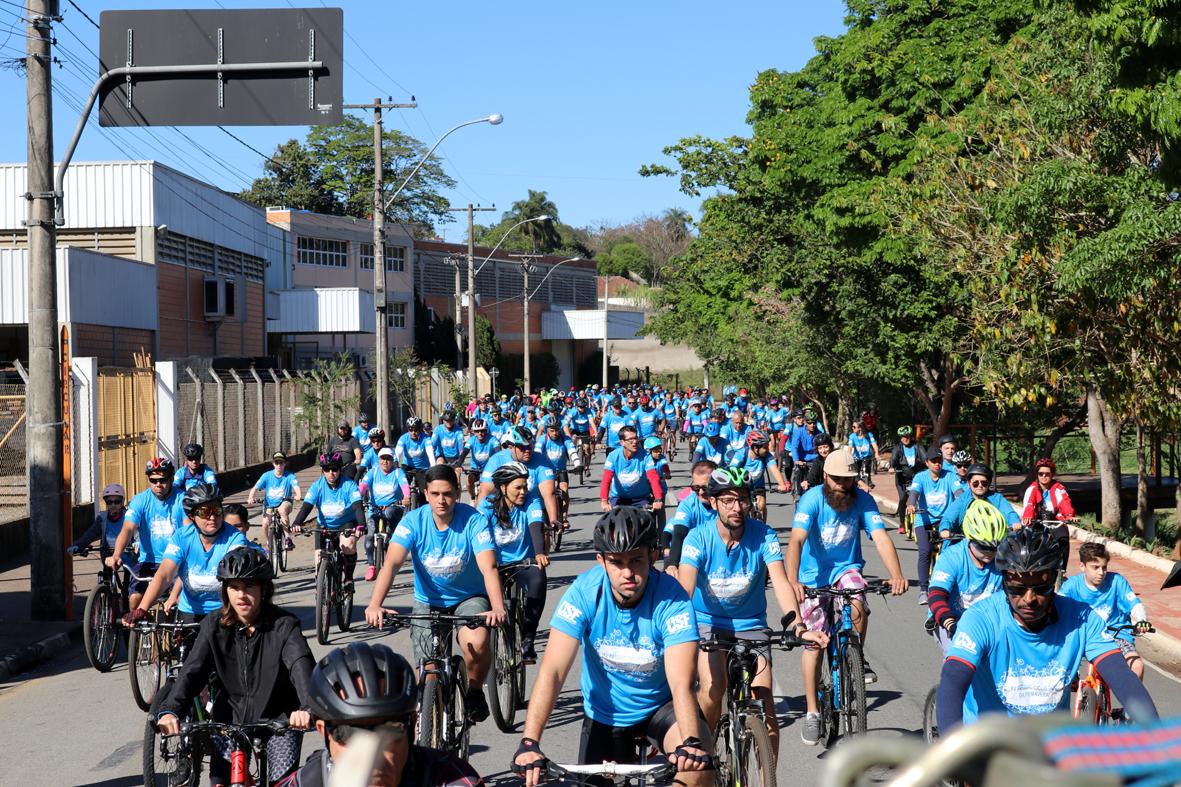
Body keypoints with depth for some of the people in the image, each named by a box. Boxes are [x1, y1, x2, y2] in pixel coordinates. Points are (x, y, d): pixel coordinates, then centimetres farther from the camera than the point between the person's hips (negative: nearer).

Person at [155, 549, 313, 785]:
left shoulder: (284, 625, -14)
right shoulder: (214, 626, -5)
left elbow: (301, 664, -30)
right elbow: (192, 670, -15)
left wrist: (307, 708, -50)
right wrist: (170, 710, -34)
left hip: (278, 719, -3)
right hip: (231, 718, 3)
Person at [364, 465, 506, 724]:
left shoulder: (473, 520, -21)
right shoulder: (413, 522, -17)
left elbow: (488, 567, -30)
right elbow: (391, 564, -29)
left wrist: (498, 608, -48)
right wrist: (374, 605, -45)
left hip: (469, 597, -2)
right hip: (428, 602, 2)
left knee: (476, 641, -31)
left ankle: (475, 690, -1)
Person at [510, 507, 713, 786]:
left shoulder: (672, 599, -25)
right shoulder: (584, 593, -23)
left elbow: (681, 683, -34)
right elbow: (552, 671, -28)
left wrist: (691, 743, -52)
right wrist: (529, 743, -40)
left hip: (660, 708, -2)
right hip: (603, 716, 2)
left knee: (698, 762, -27)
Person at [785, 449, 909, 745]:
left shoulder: (863, 500, -15)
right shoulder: (812, 499, -22)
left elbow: (880, 537, -23)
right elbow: (796, 540, -33)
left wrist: (896, 575, -40)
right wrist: (792, 581, -48)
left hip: (846, 569, 1)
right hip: (813, 576, -1)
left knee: (858, 605, -31)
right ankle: (812, 713, 14)